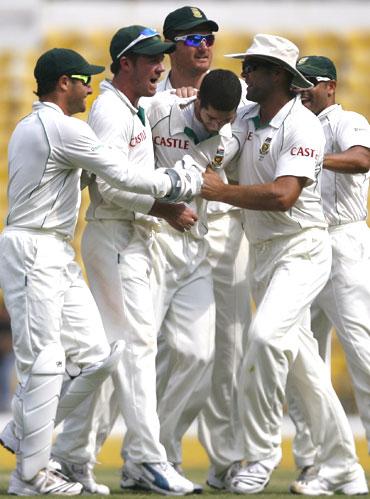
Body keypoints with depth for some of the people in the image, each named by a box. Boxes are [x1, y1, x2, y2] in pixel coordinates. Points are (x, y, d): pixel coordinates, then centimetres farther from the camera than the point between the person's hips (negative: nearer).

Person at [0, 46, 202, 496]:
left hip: (57, 257, 10)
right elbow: (124, 177, -13)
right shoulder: (64, 128, -13)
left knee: (95, 356, 7)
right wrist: (181, 183, 0)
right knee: (43, 362, -8)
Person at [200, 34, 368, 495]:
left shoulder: (302, 127, -15)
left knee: (265, 336, -28)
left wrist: (220, 191, -20)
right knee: (299, 360, 9)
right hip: (261, 252, 8)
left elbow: (282, 196, -27)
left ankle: (261, 453, -20)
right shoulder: (247, 119, 8)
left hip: (301, 250, -8)